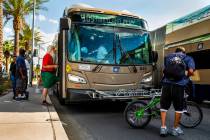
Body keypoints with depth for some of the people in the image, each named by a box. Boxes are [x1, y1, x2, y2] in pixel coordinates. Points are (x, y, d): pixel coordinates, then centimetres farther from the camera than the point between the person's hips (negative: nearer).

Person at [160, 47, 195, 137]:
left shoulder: (167, 57, 21)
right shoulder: (188, 58, 13)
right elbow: (191, 71, -2)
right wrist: (187, 76, 18)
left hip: (167, 83, 2)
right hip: (179, 85, -2)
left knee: (164, 106, 14)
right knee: (179, 108, 14)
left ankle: (163, 128, 13)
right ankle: (175, 129, 24)